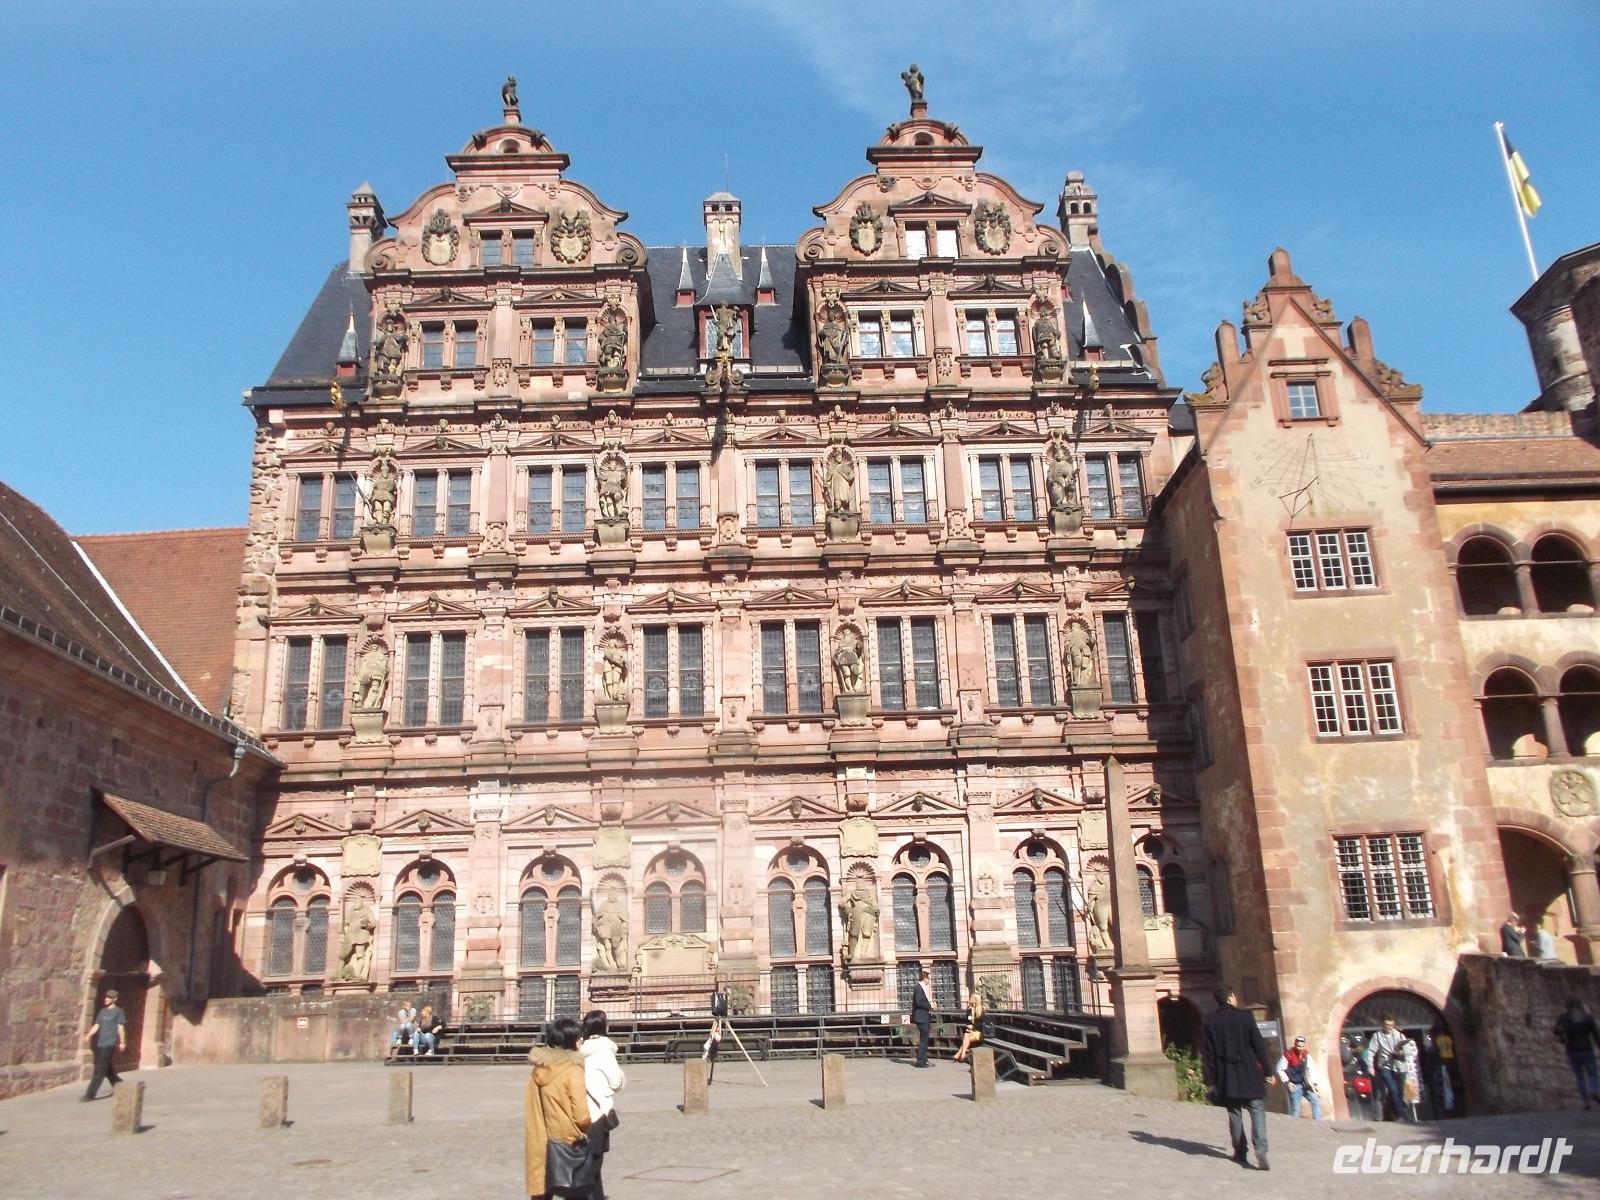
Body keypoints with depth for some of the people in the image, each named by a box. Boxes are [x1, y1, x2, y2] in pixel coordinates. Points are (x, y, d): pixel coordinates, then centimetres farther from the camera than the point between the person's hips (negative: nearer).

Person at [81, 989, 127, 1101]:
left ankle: (90, 1094, -11)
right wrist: (88, 1035, -6)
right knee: (107, 1069, 14)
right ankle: (119, 1086, 30)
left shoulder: (118, 1012, -3)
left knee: (99, 1070, -10)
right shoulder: (102, 1011, 14)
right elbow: (96, 1026, 11)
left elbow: (121, 1028, -4)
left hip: (110, 1044, -7)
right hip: (100, 1043, 7)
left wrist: (122, 1042, -6)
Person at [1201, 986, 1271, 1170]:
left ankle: (1241, 1153, 15)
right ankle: (1260, 1148, -16)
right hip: (1249, 1075, -2)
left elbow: (1207, 1053, 1)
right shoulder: (1245, 1016, -6)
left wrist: (1211, 1079, 7)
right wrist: (1267, 1071, 5)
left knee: (1235, 1114, 13)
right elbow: (1259, 1046, -4)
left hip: (1226, 1078, 2)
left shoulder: (1210, 1021, -1)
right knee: (1257, 1111, 1)